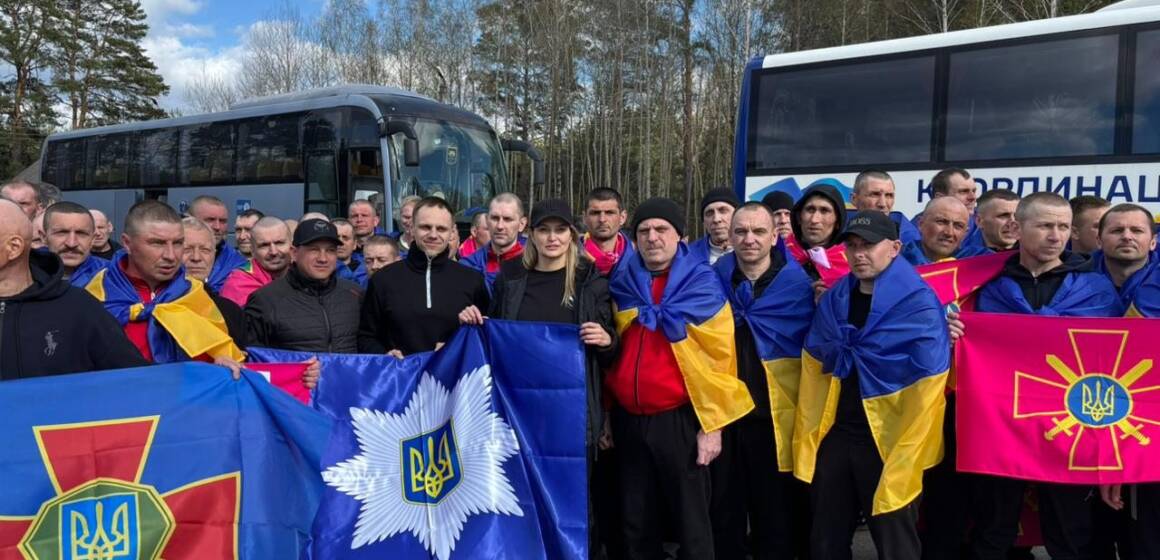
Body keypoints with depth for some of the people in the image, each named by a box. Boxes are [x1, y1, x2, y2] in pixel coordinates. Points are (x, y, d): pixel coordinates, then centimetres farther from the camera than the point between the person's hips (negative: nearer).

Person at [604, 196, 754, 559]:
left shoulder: (701, 286, -5)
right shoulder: (621, 286, 6)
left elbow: (718, 359, -7)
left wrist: (711, 425, -10)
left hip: (679, 420, -4)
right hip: (628, 421, 4)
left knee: (690, 522, 7)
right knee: (636, 522, 14)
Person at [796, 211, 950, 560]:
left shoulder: (918, 304, -11)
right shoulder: (833, 300, 6)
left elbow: (926, 390, -15)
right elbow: (813, 369, 9)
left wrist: (905, 458, -17)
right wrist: (806, 439, 4)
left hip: (890, 442, -5)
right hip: (833, 436, 5)